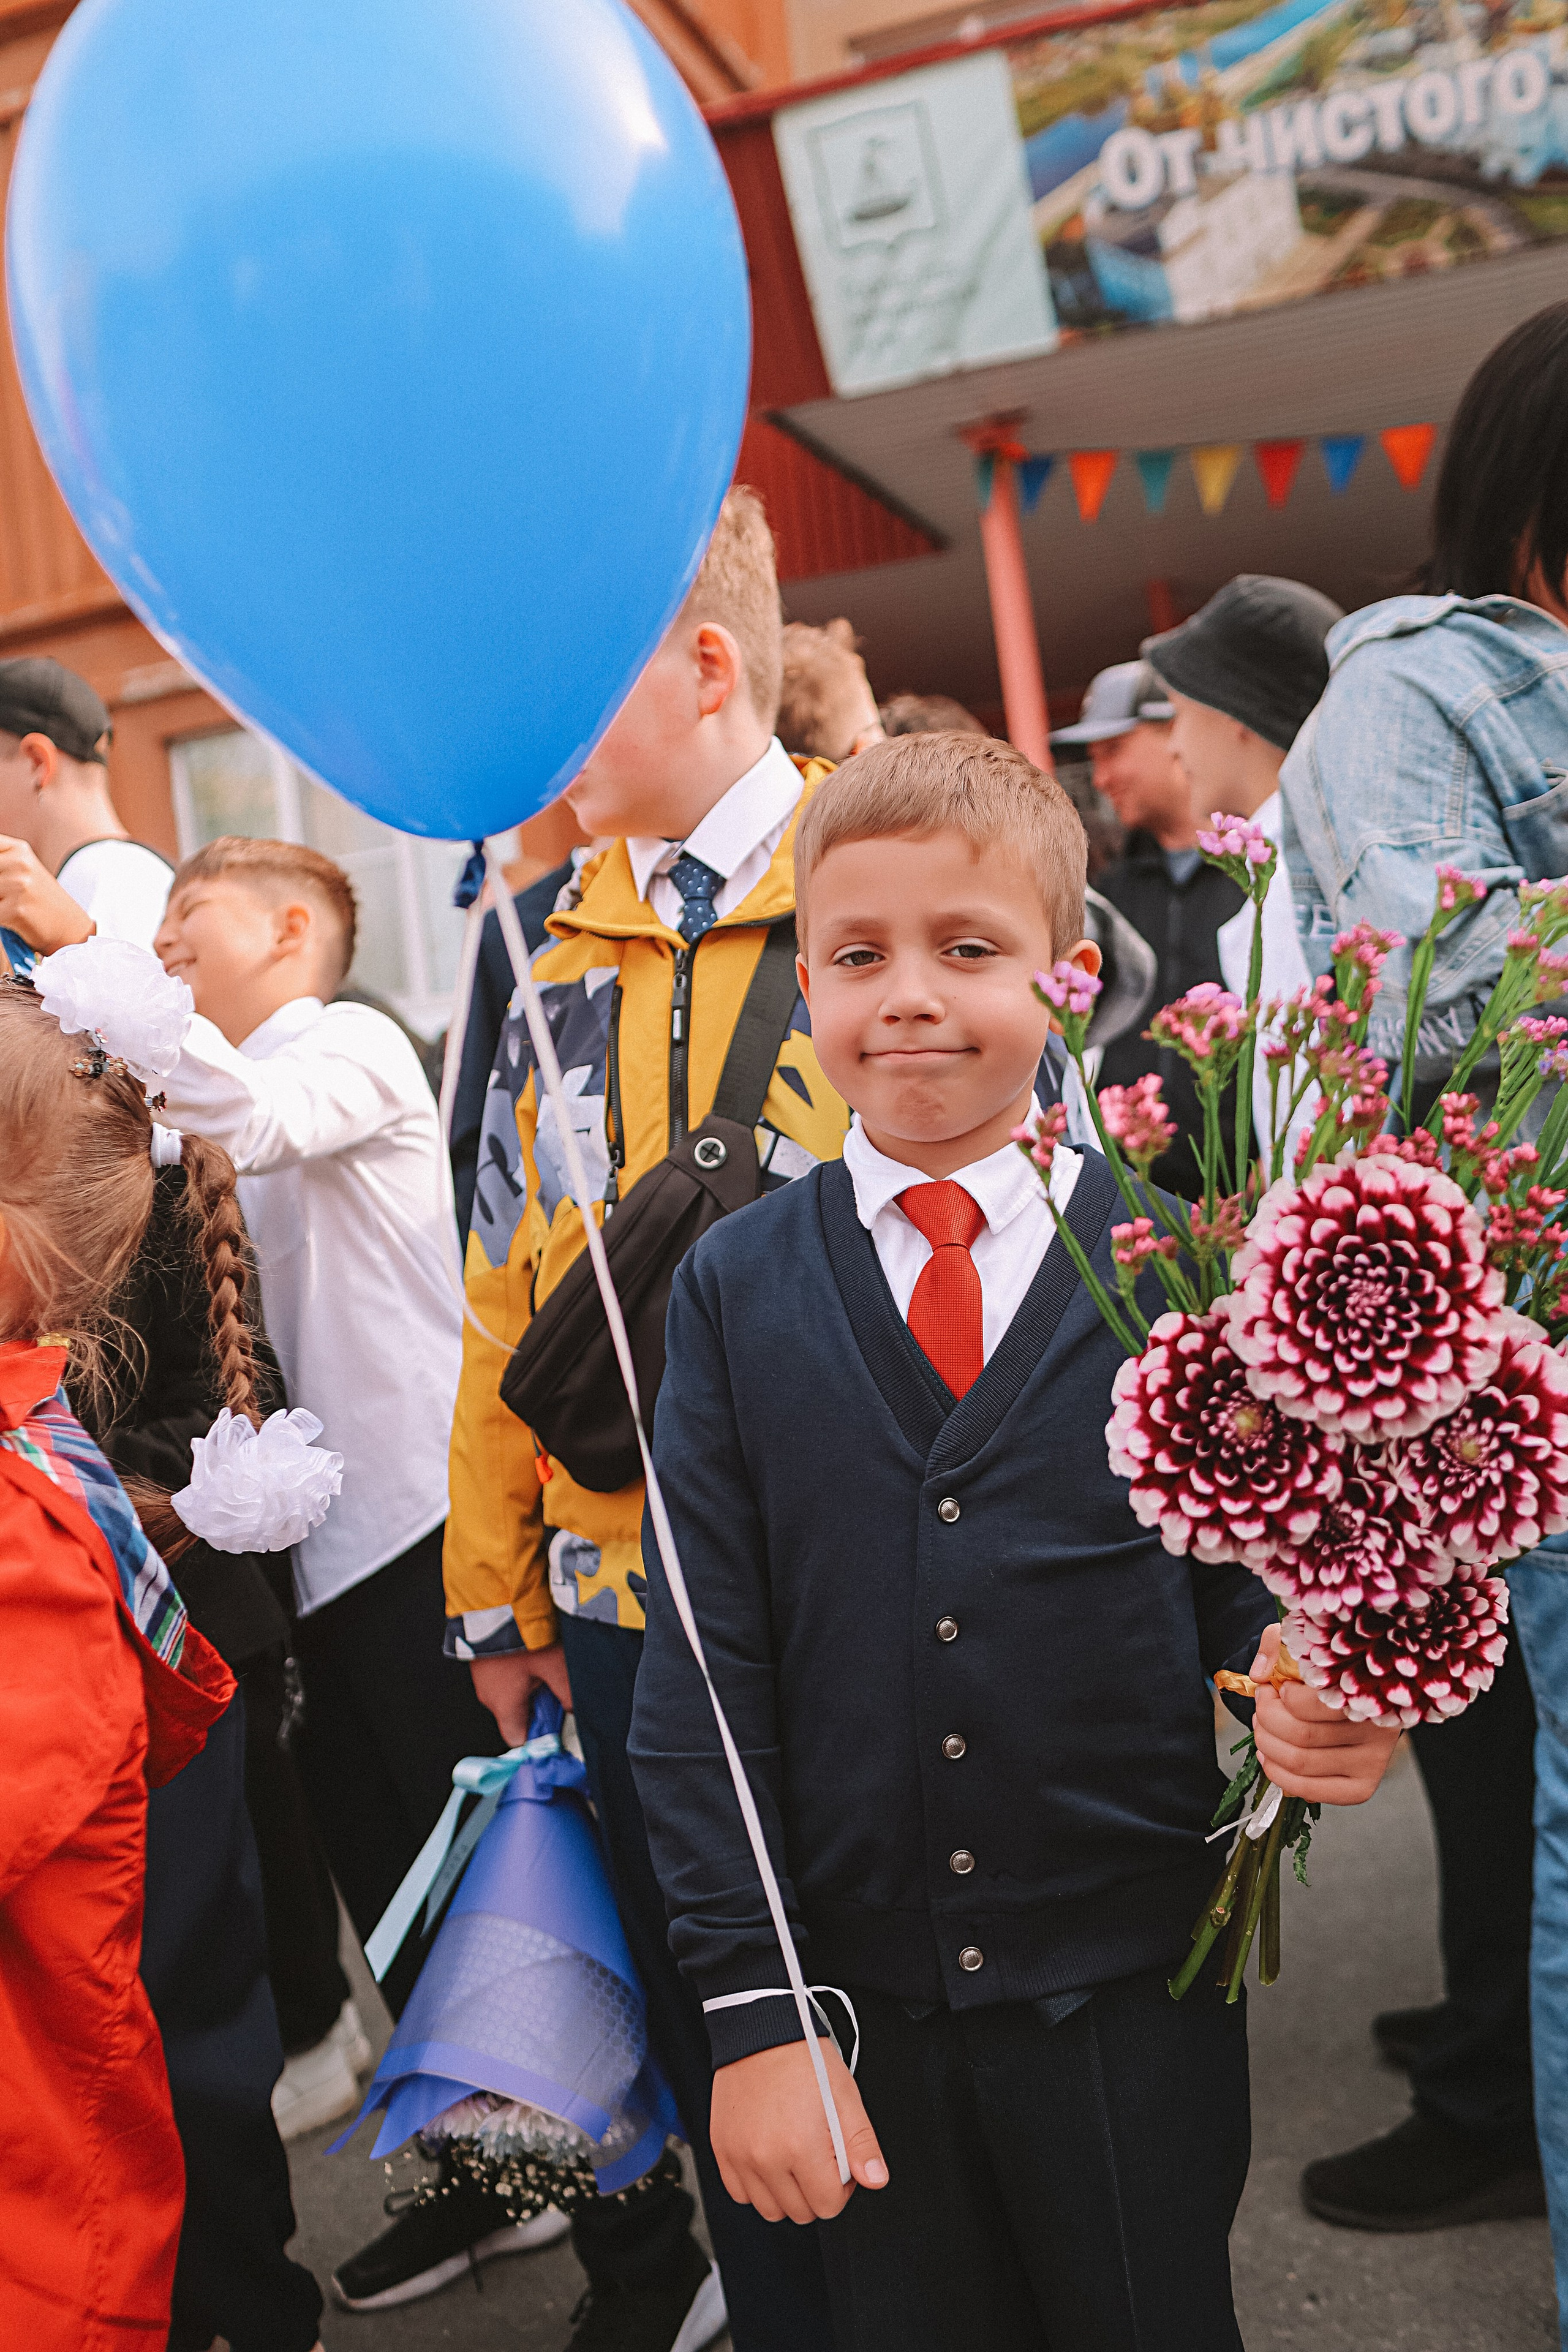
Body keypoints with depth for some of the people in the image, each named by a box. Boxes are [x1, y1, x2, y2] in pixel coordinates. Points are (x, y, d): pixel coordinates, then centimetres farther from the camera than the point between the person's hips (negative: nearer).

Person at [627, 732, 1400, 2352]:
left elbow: (1247, 1572, 1)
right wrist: (753, 2012, -8)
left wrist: (1308, 1696, -22)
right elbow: (700, 1674, -5)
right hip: (857, 2000, 1)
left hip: (1134, 1998, 0)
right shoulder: (734, 1288, -4)